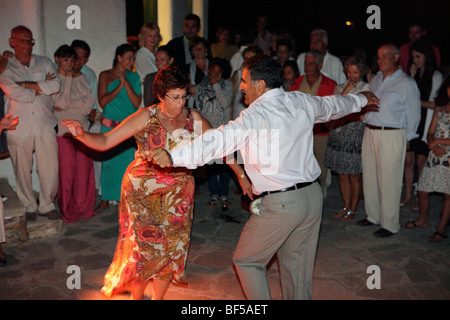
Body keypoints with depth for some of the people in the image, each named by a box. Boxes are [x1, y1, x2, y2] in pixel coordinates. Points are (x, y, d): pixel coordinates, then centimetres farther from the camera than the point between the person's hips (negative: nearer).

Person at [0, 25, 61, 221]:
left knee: (50, 168, 2)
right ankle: (29, 207, 24)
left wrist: (27, 84, -11)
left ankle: (46, 205, 20)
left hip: (45, 125, 2)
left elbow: (56, 85, -7)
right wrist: (42, 86, -4)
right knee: (22, 170, 6)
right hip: (19, 128, -1)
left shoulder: (44, 63, 10)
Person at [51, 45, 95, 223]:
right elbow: (62, 102, -14)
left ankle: (83, 207, 18)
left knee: (84, 168, 3)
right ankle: (67, 211, 12)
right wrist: (68, 78, -10)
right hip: (63, 130, -4)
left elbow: (89, 101, 2)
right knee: (66, 170, -2)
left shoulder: (79, 77, 12)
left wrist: (68, 106, -9)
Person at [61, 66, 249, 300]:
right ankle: (136, 295, 26)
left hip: (178, 189, 3)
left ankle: (158, 297, 29)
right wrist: (82, 134, -33)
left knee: (173, 246, 4)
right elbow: (104, 142, -13)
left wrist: (241, 174, 2)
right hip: (142, 188, -3)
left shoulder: (194, 119, -5)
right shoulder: (145, 118, -13)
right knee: (145, 245, -3)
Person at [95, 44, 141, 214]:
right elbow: (102, 101, -6)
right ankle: (106, 199, 16)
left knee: (129, 162, -2)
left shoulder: (134, 76, 9)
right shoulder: (105, 76, 5)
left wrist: (126, 83, -9)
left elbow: (137, 103, -1)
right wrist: (119, 86, -12)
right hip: (110, 126, -1)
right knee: (109, 162, 3)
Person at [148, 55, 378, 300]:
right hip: (312, 196, 8)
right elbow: (333, 105, 26)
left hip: (280, 204, -8)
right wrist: (361, 99, 47)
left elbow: (222, 139, -30)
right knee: (297, 264, 21)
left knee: (246, 261, 12)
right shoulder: (301, 101, 7)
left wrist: (174, 156, -36)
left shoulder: (257, 114, -15)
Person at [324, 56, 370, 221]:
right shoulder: (340, 87, 13)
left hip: (356, 135, -4)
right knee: (342, 175, 10)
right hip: (339, 134, 4)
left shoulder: (367, 88, 0)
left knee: (354, 176, 3)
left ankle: (353, 209, 17)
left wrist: (344, 115, -8)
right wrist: (346, 91, -6)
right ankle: (346, 206, 25)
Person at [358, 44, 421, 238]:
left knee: (388, 181, -2)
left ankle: (390, 225, 10)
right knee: (369, 177, 11)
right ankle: (373, 216, 27)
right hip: (370, 133, 7)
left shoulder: (406, 83, -5)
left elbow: (414, 115, -2)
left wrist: (405, 139, 0)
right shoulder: (376, 80, 15)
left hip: (391, 136, -7)